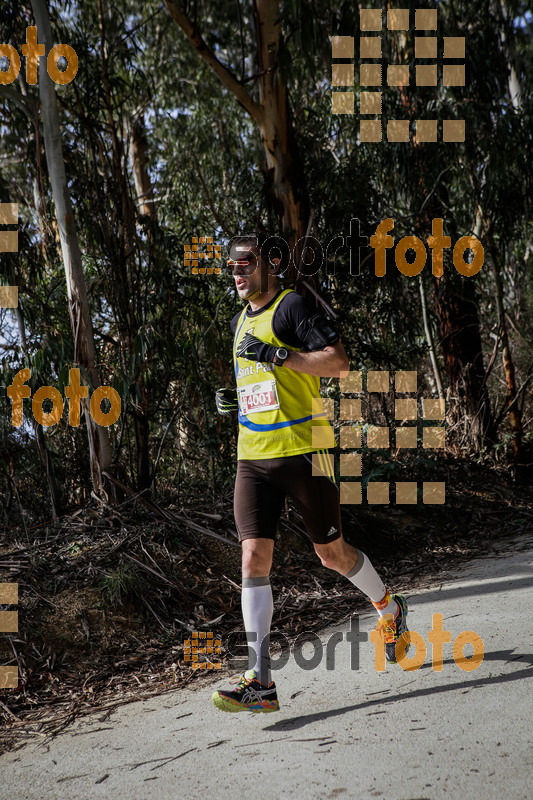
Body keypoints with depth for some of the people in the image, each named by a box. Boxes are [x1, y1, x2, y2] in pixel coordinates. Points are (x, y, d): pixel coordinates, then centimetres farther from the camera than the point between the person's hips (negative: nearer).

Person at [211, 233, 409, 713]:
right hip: (253, 458, 6)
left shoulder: (293, 306, -6)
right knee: (254, 557, -8)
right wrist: (237, 400, 11)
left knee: (333, 554, 7)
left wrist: (275, 354, -21)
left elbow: (339, 362, -17)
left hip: (302, 451, -6)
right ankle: (260, 682, -8)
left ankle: (390, 610, 37)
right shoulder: (240, 323, 19)